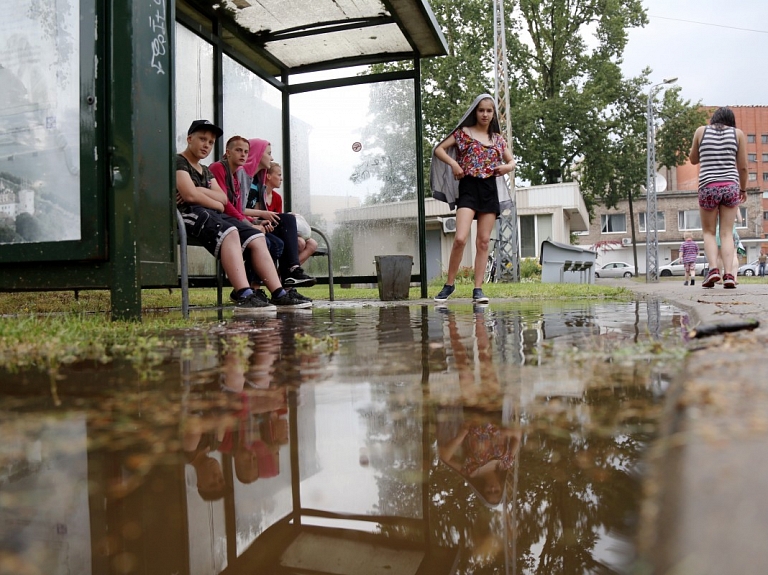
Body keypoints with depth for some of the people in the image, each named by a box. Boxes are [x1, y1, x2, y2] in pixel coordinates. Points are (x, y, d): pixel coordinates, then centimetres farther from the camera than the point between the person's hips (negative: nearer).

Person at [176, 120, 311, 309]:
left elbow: (223, 198, 14)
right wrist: (217, 205, 1)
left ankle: (279, 294, -16)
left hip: (212, 214, 9)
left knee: (256, 238, -7)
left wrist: (198, 190, -4)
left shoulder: (206, 171, 29)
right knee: (229, 232, -36)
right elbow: (190, 195, -13)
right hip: (189, 213, -9)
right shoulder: (178, 162, 2)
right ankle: (243, 295, -48)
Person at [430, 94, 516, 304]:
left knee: (483, 242, 2)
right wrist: (453, 164, -12)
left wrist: (507, 167, -1)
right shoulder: (464, 132, 5)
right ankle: (449, 284, -1)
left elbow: (511, 161, 22)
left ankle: (478, 289, 5)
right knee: (460, 238, -17)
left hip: (490, 190, 4)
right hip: (468, 187, -3)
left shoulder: (497, 138, 14)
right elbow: (439, 149, 2)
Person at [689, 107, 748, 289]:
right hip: (731, 185, 1)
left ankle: (713, 269, -10)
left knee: (709, 232, 10)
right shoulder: (738, 133, 8)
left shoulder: (701, 131, 8)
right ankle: (728, 274, -8)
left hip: (708, 186, -1)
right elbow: (742, 166, 7)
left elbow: (693, 160, 17)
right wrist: (743, 188, 19)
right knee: (727, 233, 4)